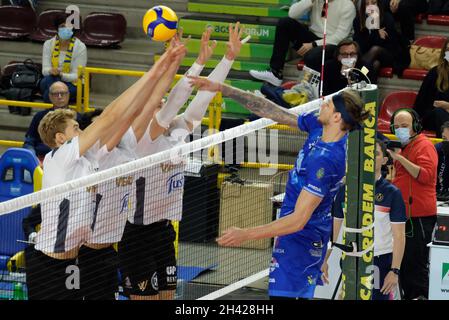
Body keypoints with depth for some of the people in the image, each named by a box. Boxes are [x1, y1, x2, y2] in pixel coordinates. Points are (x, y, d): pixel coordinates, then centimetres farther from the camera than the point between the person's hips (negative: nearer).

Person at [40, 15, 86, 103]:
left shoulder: (80, 47, -7)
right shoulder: (48, 44, 2)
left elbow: (76, 76, -11)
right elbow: (45, 69, -5)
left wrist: (61, 74, -31)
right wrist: (51, 71, -31)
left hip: (71, 84, -2)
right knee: (48, 79, -35)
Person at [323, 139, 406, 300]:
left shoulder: (392, 193, -4)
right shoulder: (346, 190, 4)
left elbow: (399, 235, -7)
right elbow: (334, 228, 10)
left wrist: (395, 271, -14)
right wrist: (324, 260, 6)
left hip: (381, 261, -3)